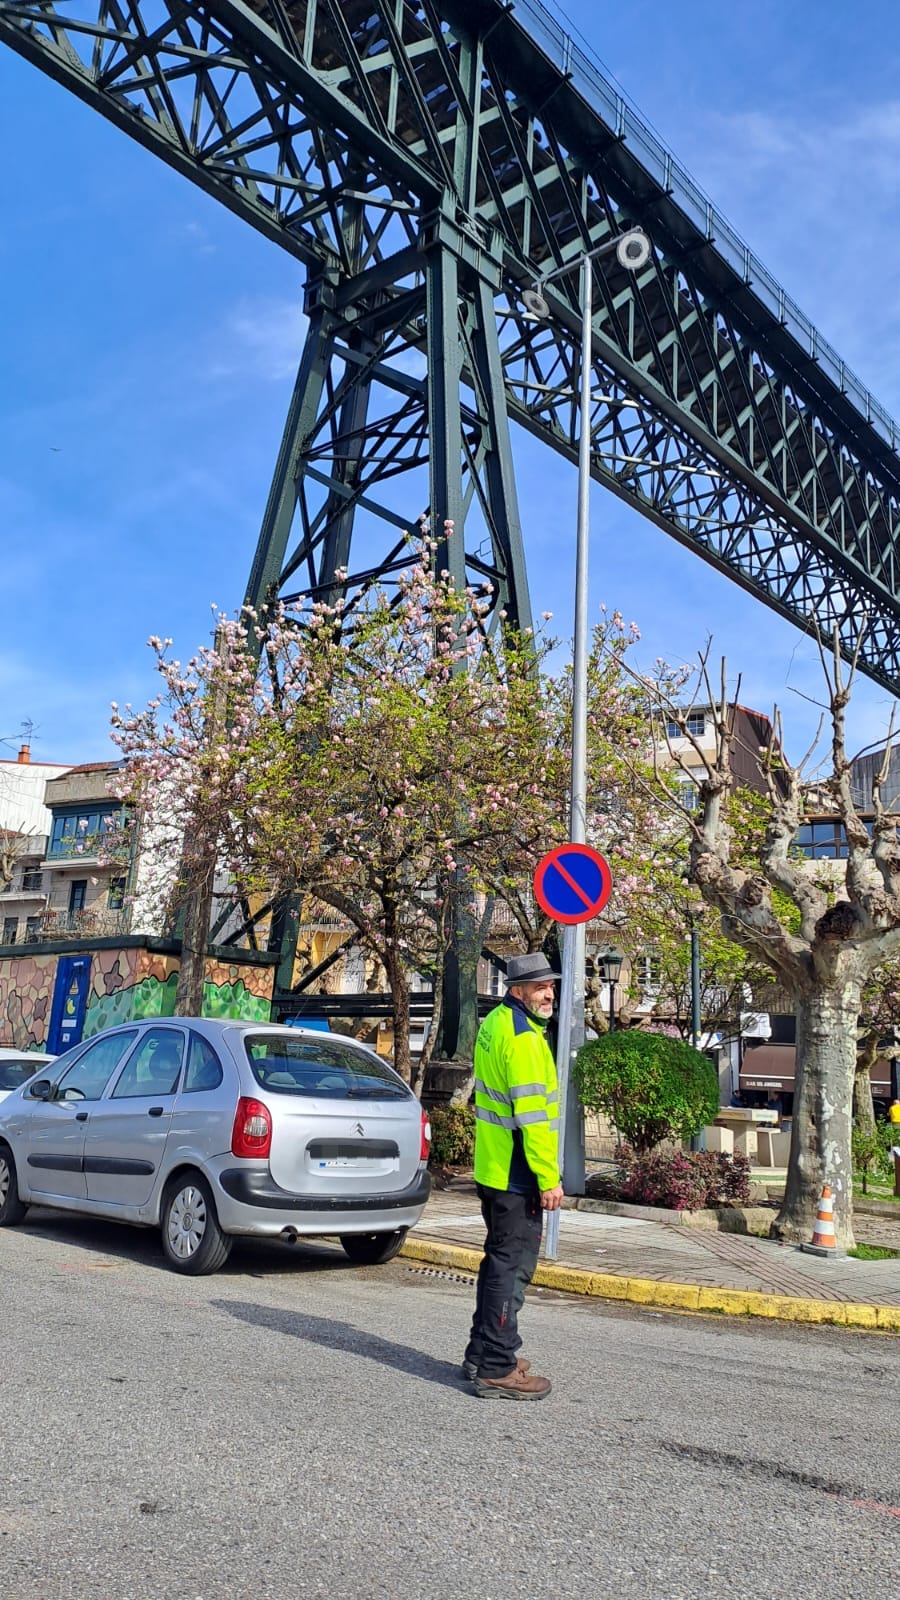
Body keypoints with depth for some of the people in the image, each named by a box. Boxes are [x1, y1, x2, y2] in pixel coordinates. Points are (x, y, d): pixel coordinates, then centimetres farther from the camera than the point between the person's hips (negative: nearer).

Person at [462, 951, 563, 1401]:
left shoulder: (494, 1024, 12)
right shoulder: (523, 1039, -20)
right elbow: (532, 1116, -23)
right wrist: (549, 1179, -18)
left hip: (492, 1169, 10)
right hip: (517, 1177, -10)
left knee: (499, 1260, 19)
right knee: (512, 1266, -3)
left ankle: (482, 1353, 29)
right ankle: (497, 1370, 4)